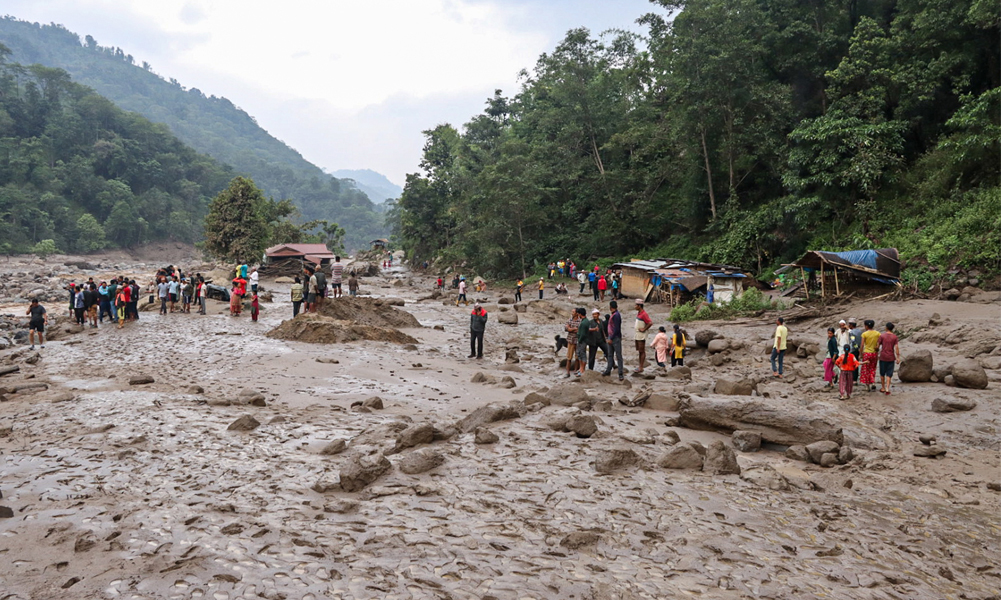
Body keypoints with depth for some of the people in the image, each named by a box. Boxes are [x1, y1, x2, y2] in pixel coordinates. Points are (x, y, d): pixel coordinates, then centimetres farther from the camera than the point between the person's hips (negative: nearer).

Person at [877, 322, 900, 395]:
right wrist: (898, 358, -6)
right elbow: (896, 348, -9)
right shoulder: (895, 337, -4)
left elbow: (878, 346, -5)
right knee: (889, 374, 6)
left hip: (883, 357, -1)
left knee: (882, 373, 15)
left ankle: (883, 388, 23)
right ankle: (887, 389, -5)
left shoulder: (882, 335, -7)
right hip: (891, 357, 1)